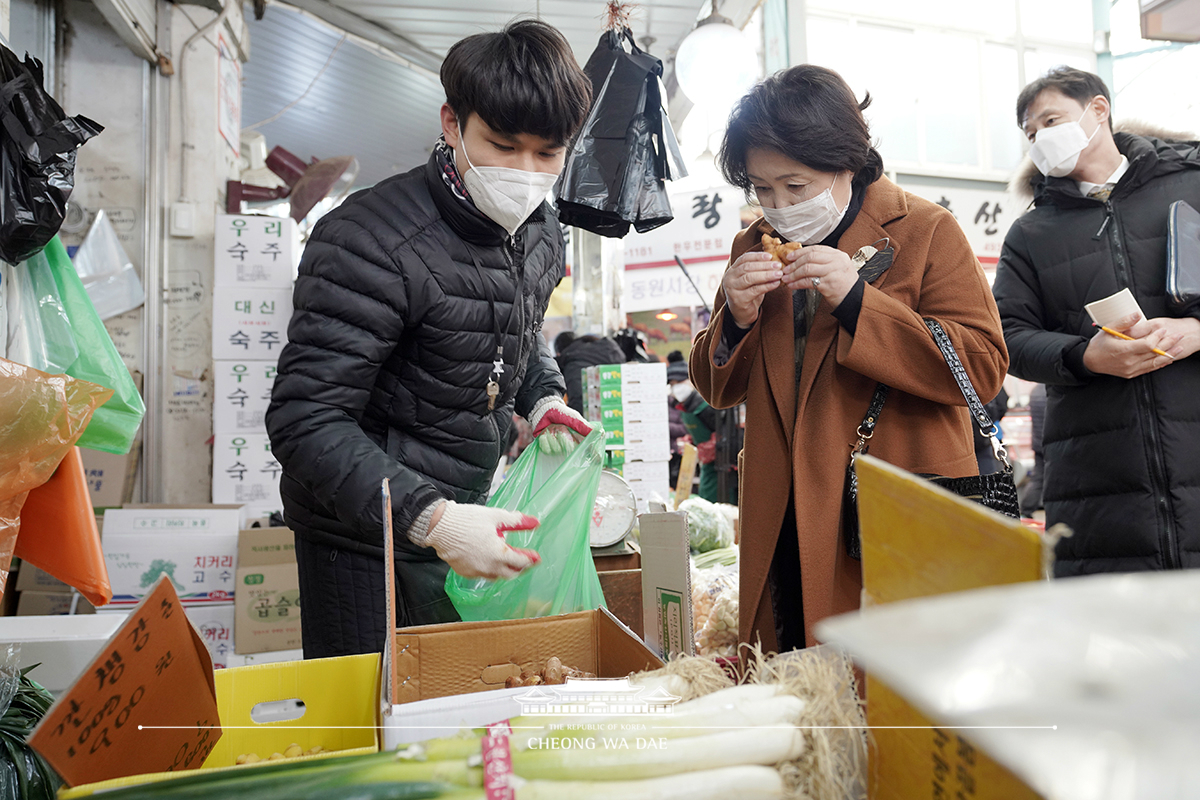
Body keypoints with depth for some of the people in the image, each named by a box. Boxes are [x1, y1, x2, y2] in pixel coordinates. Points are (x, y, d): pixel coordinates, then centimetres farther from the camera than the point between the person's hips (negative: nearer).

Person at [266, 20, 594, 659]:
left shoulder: (540, 234, 0)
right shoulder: (373, 242, -25)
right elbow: (305, 421, -28)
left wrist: (544, 398, 0)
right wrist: (429, 519, -36)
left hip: (468, 514, 7)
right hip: (366, 542, -7)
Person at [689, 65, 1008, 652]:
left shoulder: (925, 230, -1)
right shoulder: (753, 246, 13)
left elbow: (981, 367, -10)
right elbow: (717, 389, 15)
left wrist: (857, 301, -18)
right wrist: (736, 318, -7)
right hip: (783, 533, 4)